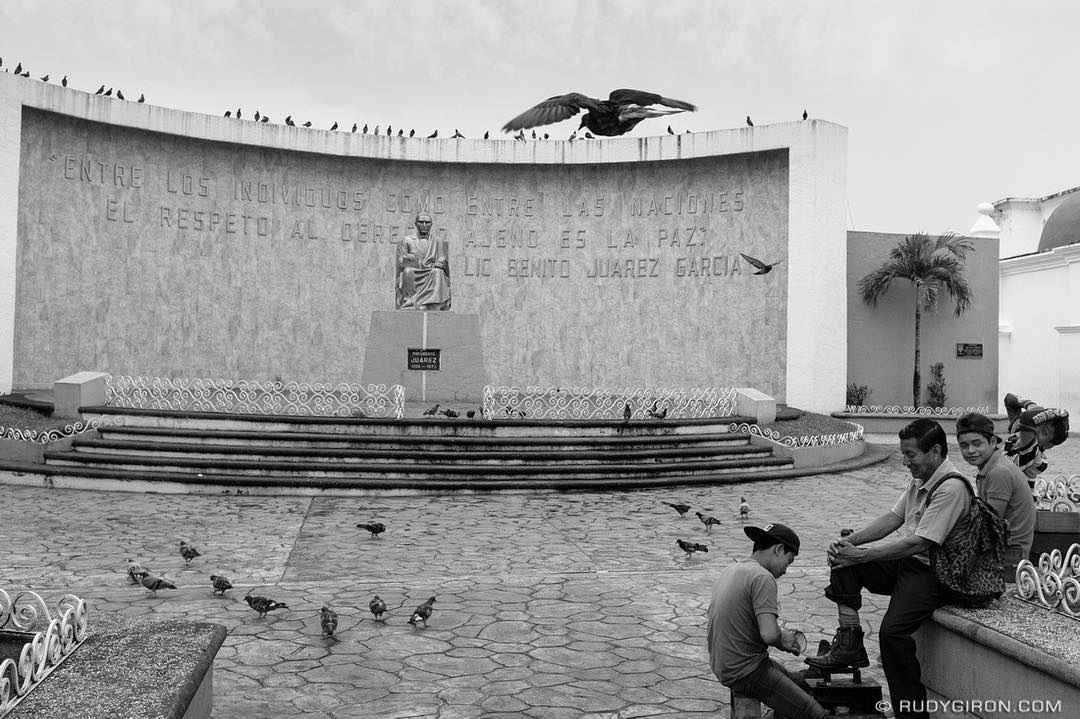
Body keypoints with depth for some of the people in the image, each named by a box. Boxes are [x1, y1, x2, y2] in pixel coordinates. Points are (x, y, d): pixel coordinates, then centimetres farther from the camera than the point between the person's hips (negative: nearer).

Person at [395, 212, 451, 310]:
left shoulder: (438, 241, 20)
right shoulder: (407, 240, 18)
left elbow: (443, 258, 9)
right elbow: (400, 261, 10)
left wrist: (440, 262, -16)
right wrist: (405, 258, -14)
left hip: (431, 275, 0)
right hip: (413, 274, 0)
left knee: (437, 272, -33)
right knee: (408, 271, -33)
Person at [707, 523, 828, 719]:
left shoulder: (729, 570, 9)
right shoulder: (763, 577, -19)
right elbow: (769, 634, -28)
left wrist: (781, 636, 8)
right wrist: (782, 639, -6)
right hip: (745, 672, -10)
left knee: (803, 685, 25)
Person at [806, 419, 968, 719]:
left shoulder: (951, 487, -20)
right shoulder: (920, 479, 10)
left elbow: (918, 543, -24)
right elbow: (892, 518, 9)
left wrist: (861, 555, -22)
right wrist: (849, 541, -6)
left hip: (932, 573, -9)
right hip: (905, 562, 10)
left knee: (892, 632, -25)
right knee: (843, 562, -6)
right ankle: (849, 643, -7)